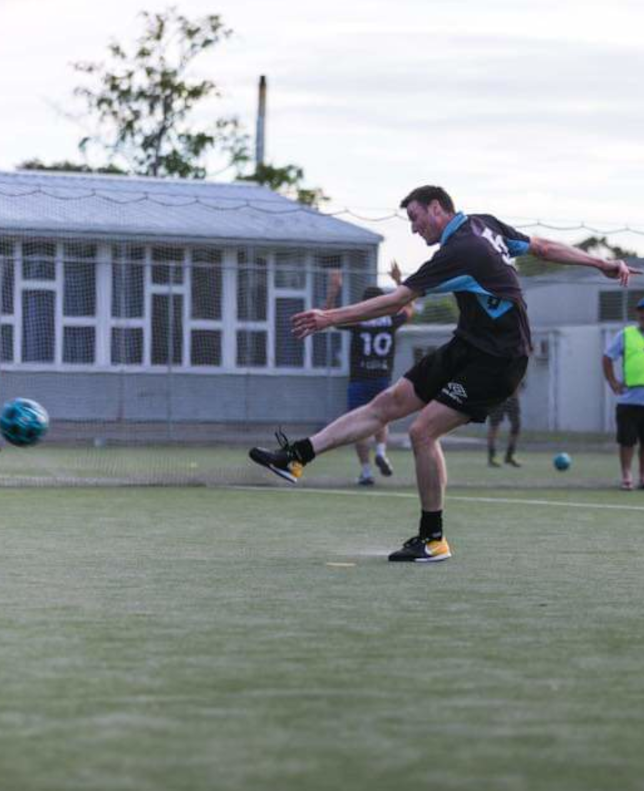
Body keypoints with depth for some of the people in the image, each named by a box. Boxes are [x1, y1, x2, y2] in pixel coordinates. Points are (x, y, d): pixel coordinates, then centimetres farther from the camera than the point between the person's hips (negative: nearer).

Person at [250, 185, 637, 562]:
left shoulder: (458, 252, -22)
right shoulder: (485, 225, 5)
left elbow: (394, 303, -22)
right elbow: (545, 248, 13)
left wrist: (331, 317, -18)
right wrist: (603, 263, 21)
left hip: (496, 361, -10)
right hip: (467, 349, 10)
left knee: (423, 431, -14)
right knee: (389, 402, 4)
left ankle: (432, 539, -3)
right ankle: (298, 456, 1)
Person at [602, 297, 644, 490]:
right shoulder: (626, 335, 3)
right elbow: (607, 358, 7)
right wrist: (612, 382, -1)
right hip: (628, 399, -1)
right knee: (627, 440, 0)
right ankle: (626, 476, 8)